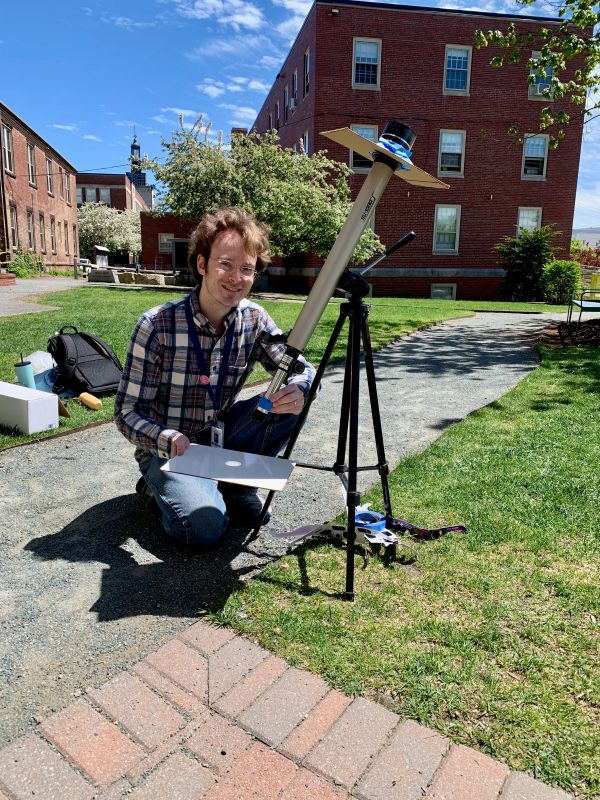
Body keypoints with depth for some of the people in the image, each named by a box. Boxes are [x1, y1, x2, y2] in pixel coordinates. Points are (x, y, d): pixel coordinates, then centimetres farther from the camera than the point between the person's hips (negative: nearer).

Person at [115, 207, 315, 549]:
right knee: (205, 527, -29)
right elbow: (127, 411, -17)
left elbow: (303, 369, -5)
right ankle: (160, 485, 5)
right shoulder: (157, 325, -21)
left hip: (223, 437, 4)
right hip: (170, 448, -4)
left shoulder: (254, 320, -9)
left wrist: (299, 389, -30)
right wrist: (167, 440, -38)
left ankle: (236, 483, 2)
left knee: (291, 397, -18)